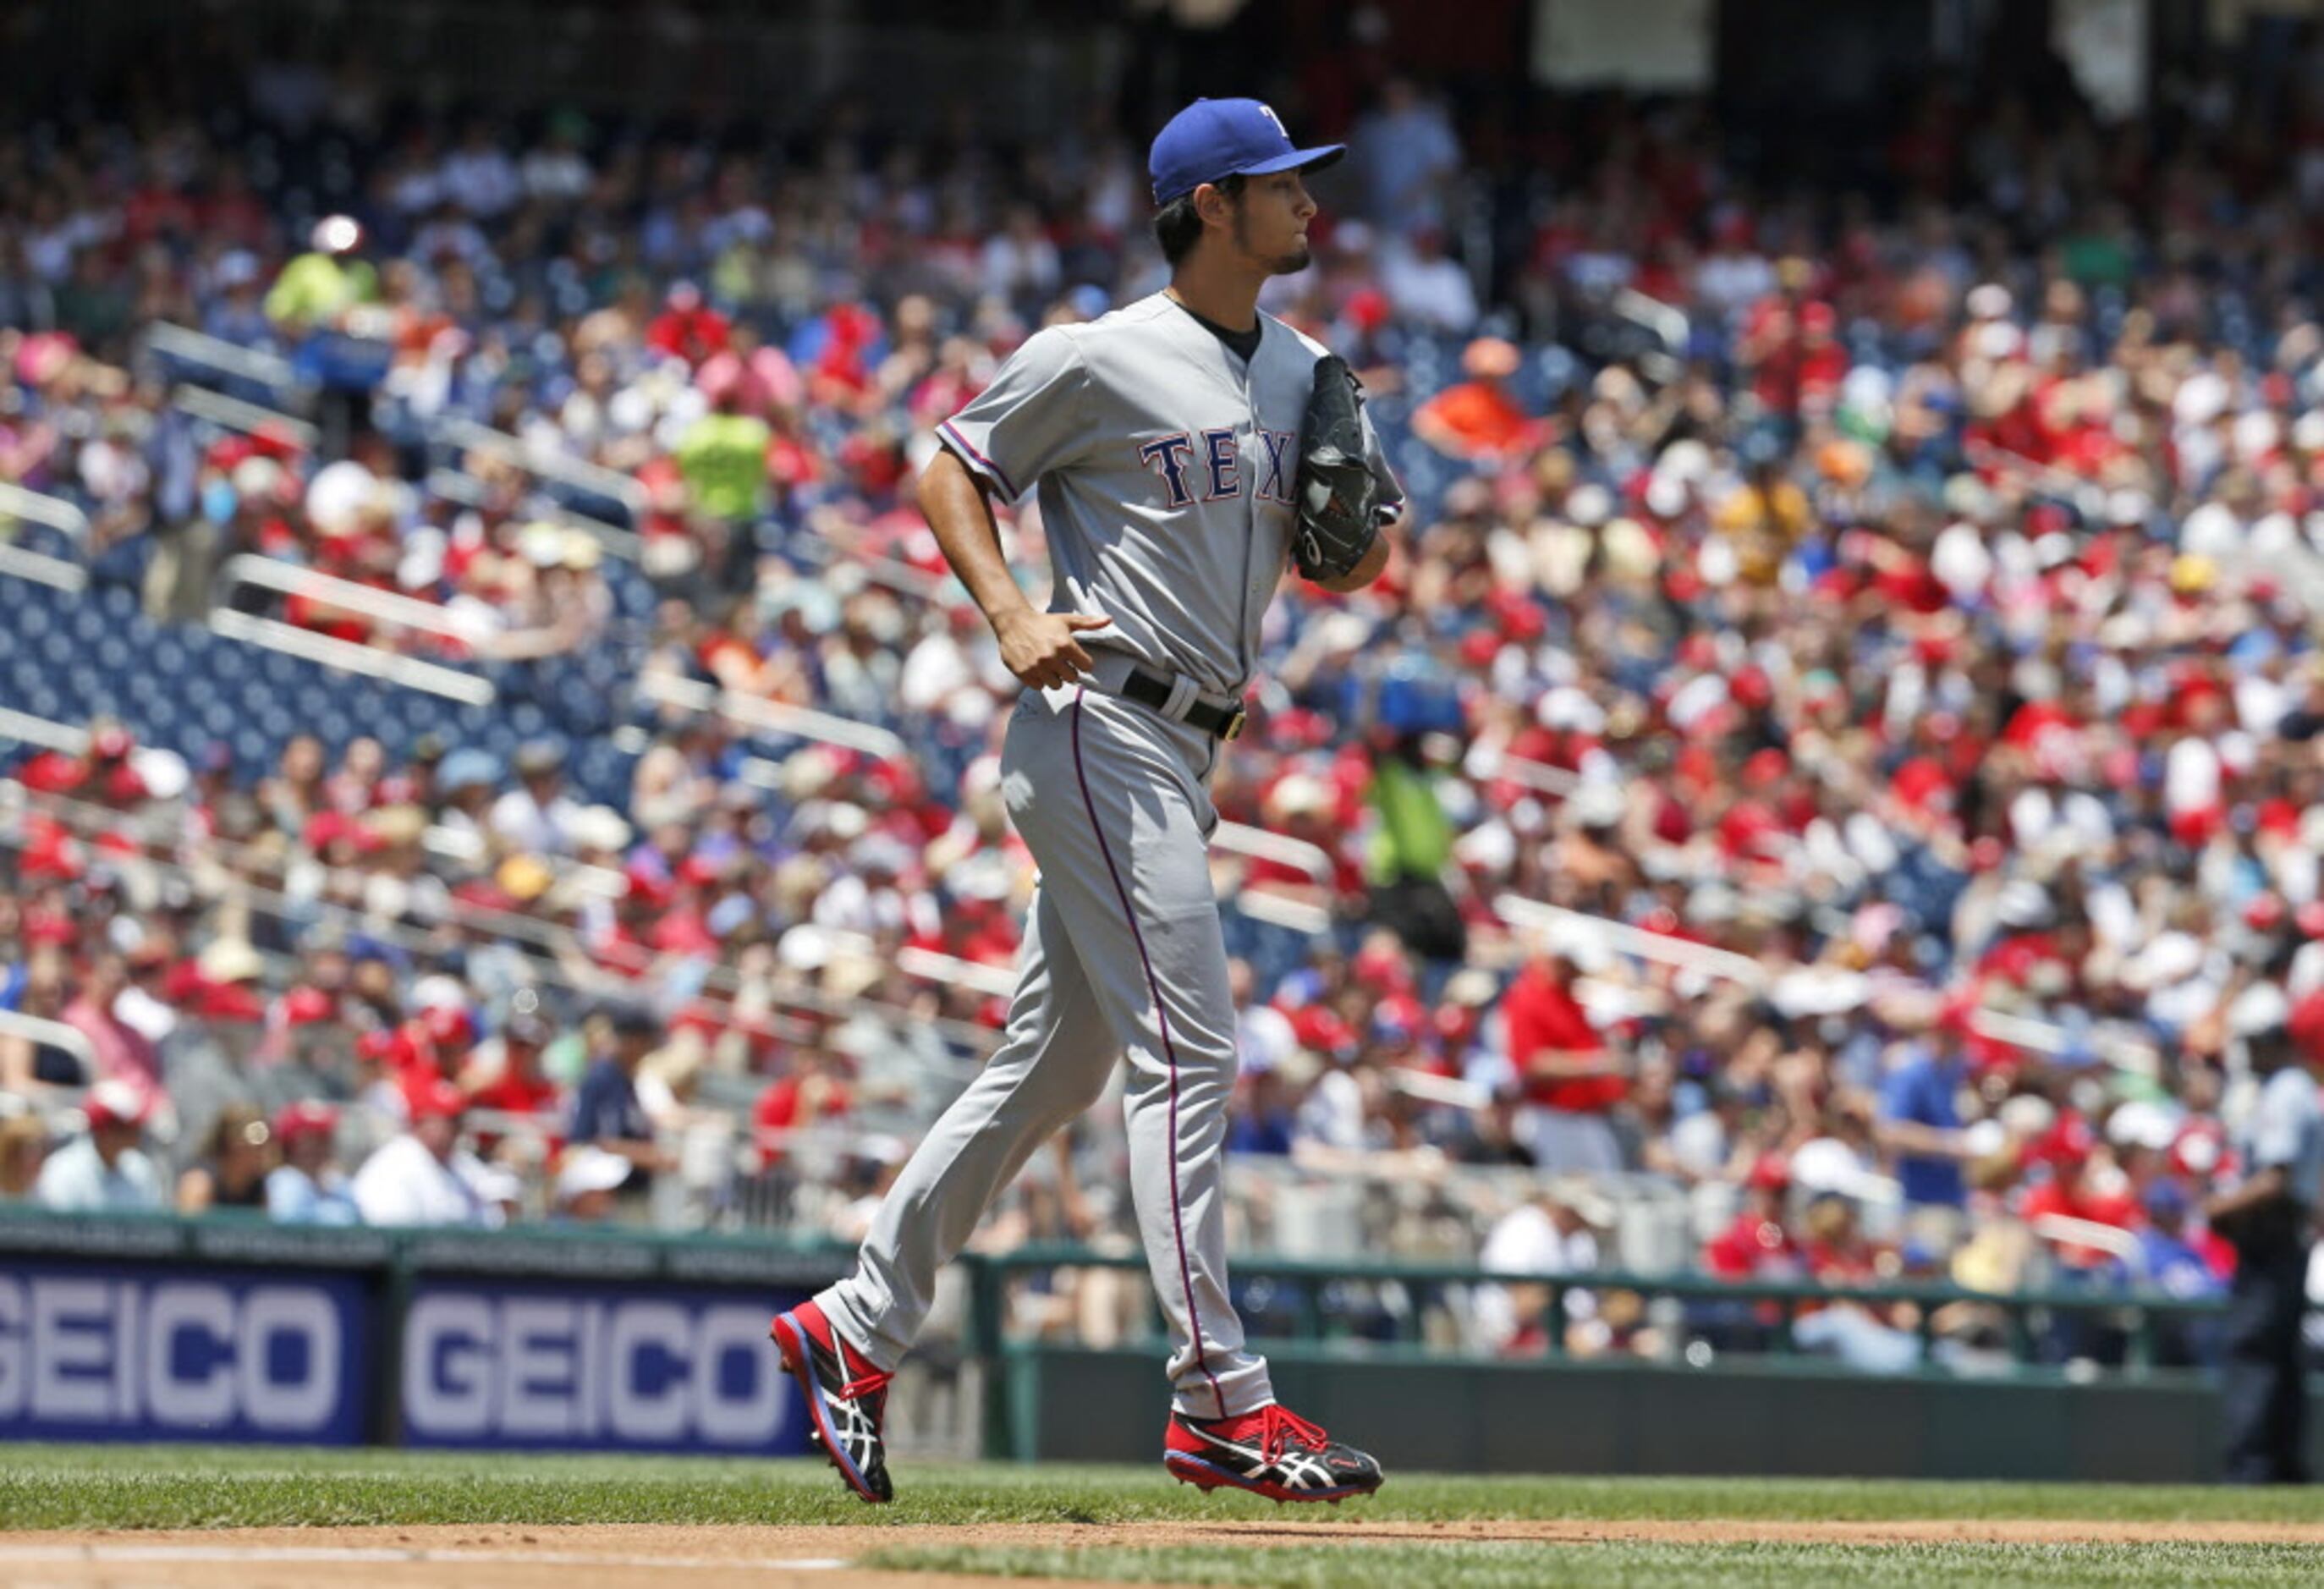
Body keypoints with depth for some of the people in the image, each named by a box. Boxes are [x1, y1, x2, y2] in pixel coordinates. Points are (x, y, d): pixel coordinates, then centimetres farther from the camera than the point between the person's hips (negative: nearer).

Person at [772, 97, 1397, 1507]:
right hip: (1103, 728, -9)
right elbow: (952, 471, -1)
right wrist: (1014, 621, -15)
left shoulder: (1301, 373, 14)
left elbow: (1331, 556, 22)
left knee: (1055, 1066, 12)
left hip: (1186, 754, 9)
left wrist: (1363, 534, -2)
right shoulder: (1101, 360, -9)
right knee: (1189, 1054, -14)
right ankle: (1222, 1401, -15)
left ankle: (858, 1329, 22)